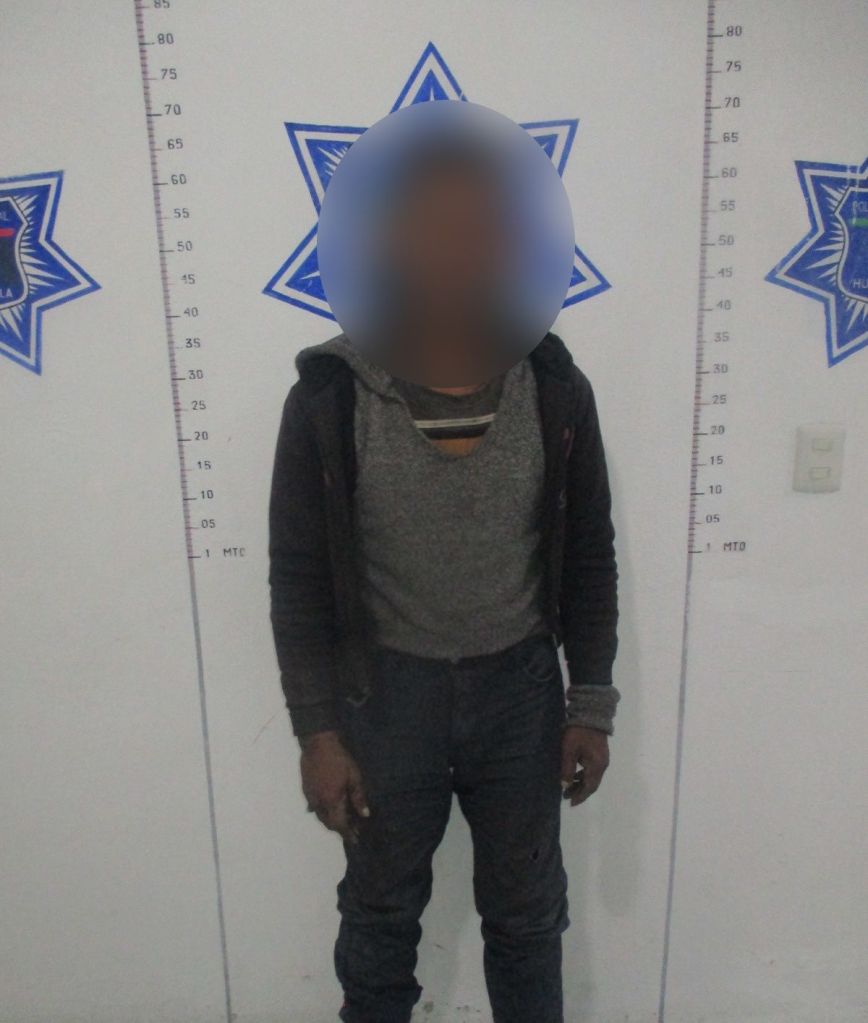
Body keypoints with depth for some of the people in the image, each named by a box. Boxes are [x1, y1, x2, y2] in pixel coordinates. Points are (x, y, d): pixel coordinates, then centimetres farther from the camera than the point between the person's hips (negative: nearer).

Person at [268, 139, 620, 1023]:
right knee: (381, 910, 21)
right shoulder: (328, 400, -15)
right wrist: (317, 732, -8)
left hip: (520, 686, 2)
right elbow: (300, 580, -8)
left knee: (527, 910, 22)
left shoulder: (556, 390, -10)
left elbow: (588, 558, 0)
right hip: (385, 691, -1)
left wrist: (591, 706, 1)